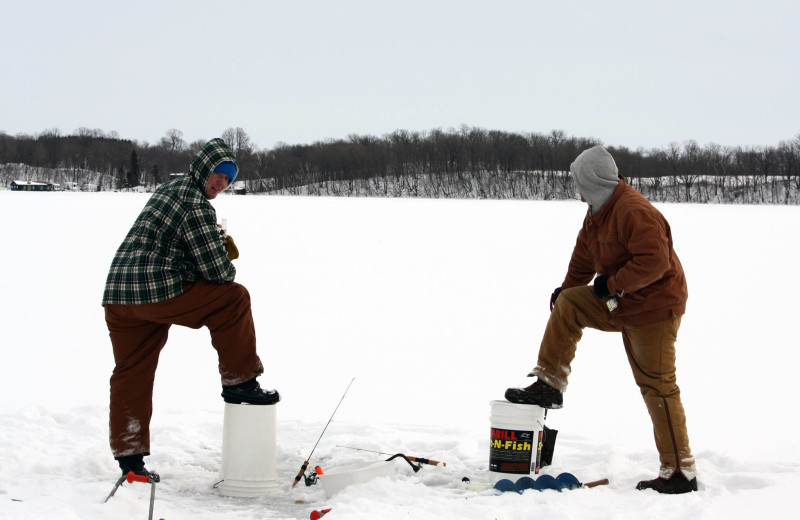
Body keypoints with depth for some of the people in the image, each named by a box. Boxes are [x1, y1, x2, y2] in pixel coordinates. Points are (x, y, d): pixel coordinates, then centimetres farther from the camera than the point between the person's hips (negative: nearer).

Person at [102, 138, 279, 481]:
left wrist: (221, 241, 13)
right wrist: (228, 269, 11)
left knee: (131, 376, 13)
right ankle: (239, 382, 8)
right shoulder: (196, 204, -9)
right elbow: (217, 270, -12)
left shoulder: (169, 190, 22)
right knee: (234, 298, 2)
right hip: (157, 293, -10)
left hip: (117, 296, 10)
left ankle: (129, 458, 16)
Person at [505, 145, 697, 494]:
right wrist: (565, 292, 26)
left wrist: (612, 284, -22)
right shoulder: (597, 214, 9)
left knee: (658, 387, -7)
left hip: (654, 308, -9)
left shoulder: (635, 213, -23)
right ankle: (550, 385, 9)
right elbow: (583, 258, 22)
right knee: (566, 305, 4)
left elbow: (654, 262, -30)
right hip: (620, 304, 9)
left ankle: (681, 473, -1)